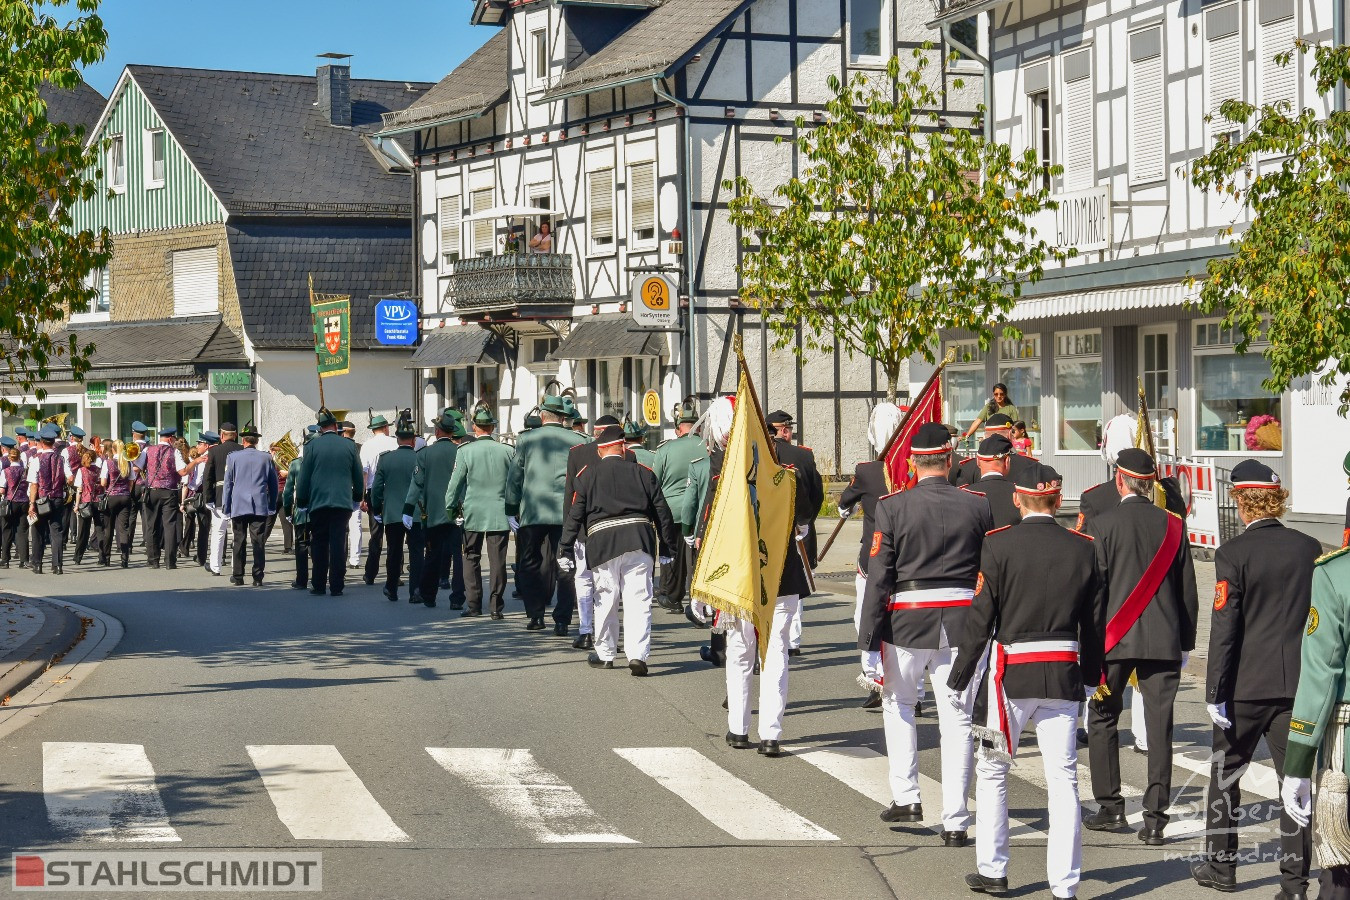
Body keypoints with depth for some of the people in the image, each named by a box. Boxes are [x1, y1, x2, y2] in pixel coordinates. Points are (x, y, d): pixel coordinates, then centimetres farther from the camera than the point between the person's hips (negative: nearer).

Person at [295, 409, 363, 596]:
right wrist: (357, 498, 23)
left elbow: (304, 477, 0)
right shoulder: (350, 446, 1)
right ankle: (336, 586, 0)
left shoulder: (313, 445, -3)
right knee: (339, 544, 1)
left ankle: (318, 585, 10)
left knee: (319, 545, 8)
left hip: (318, 503, 0)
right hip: (343, 502, 0)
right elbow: (359, 477, 9)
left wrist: (301, 502, 10)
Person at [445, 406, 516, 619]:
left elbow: (455, 483, -3)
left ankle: (474, 605, 9)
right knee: (498, 560, 3)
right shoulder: (507, 451, -2)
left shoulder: (465, 451, -7)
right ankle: (497, 606, 2)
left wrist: (450, 508, 8)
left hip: (473, 513, -1)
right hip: (500, 514, 1)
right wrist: (514, 509, 16)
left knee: (471, 558, 10)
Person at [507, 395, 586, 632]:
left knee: (530, 565, 13)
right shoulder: (579, 442, 2)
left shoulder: (525, 440, 2)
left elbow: (514, 478, 5)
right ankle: (562, 620, -2)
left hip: (532, 513, 0)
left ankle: (535, 615, 10)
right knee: (565, 568, 2)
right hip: (567, 514, 0)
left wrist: (511, 510, 12)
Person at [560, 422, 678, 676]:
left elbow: (575, 514, 3)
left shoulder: (587, 476, 7)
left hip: (603, 543, 0)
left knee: (606, 600, 11)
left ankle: (604, 655, 21)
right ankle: (638, 655, -10)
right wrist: (668, 546, 18)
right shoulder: (642, 473, 10)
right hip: (640, 540, 0)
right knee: (638, 600, 0)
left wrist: (565, 549, 6)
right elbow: (662, 511, 10)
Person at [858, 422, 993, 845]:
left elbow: (878, 580, -8)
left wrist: (869, 645, -5)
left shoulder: (892, 508, -6)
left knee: (898, 704, 22)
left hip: (907, 621, -1)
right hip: (963, 623, 1)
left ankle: (905, 797, 18)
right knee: (957, 720, 6)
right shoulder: (978, 506, 1)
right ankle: (955, 822, 6)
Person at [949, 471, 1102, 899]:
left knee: (992, 771, 13)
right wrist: (1091, 676, 21)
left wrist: (960, 676, 1)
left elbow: (981, 617, -7)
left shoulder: (998, 544, -8)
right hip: (1064, 672, 3)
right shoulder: (1083, 548, 2)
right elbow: (1093, 621, 9)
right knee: (1063, 777, 4)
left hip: (1011, 670, -3)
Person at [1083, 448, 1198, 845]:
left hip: (1114, 638, -2)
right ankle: (1154, 819, 0)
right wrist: (1186, 643, 16)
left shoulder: (1101, 525, -6)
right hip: (1164, 642, 2)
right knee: (1159, 727, 3)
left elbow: (1092, 589, -7)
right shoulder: (1173, 525, 3)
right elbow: (1187, 589, 7)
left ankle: (1110, 806, 14)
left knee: (1102, 720, 13)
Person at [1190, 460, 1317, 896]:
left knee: (1226, 772, 13)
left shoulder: (1234, 553, -11)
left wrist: (1215, 692, -9)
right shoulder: (1310, 549, 1)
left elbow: (1224, 627, -13)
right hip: (1298, 682, 3)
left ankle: (1221, 864, 21)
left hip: (1247, 683, -3)